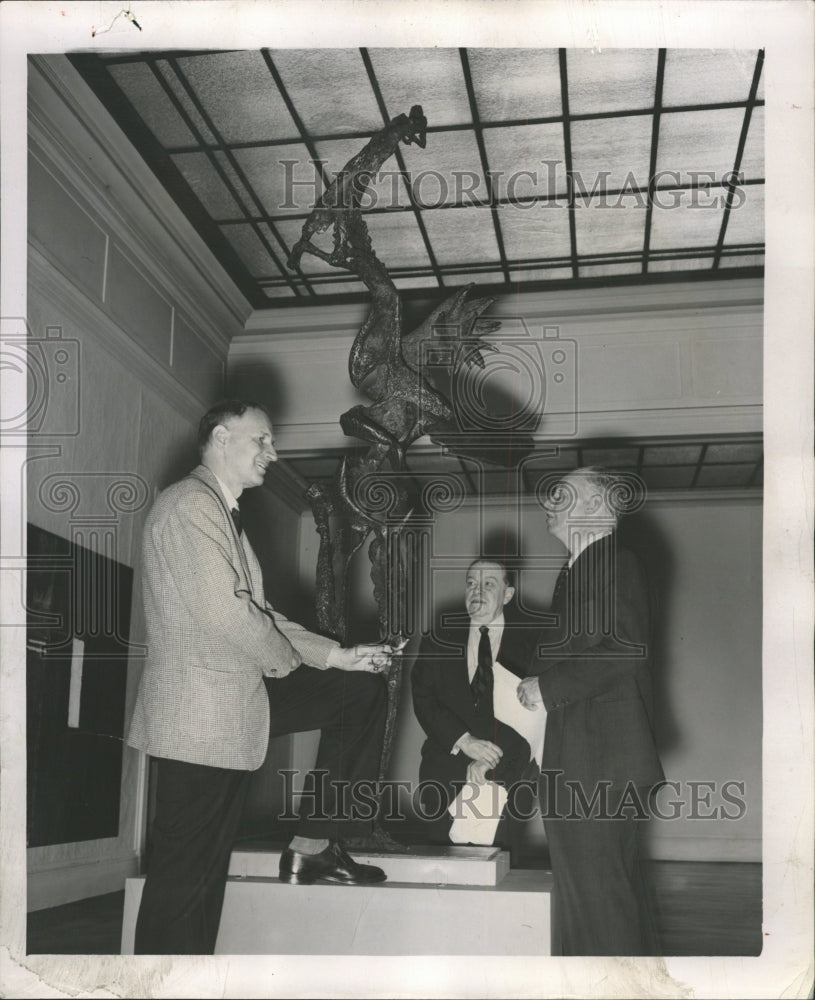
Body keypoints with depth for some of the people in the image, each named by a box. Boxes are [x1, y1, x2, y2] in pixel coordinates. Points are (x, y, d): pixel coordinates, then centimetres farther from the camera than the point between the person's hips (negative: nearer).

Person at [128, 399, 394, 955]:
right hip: (200, 712, -10)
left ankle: (314, 847, 12)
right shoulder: (189, 505, -13)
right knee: (187, 871, -4)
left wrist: (338, 655, 11)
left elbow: (257, 614, 18)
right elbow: (222, 610, -22)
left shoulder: (223, 512, 19)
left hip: (240, 697, 10)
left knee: (363, 690, 10)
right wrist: (284, 661, -6)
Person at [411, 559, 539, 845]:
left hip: (505, 771, -2)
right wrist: (464, 741, -14)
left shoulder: (530, 643, 6)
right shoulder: (438, 643, 15)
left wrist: (491, 760, -16)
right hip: (444, 772, 2)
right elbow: (423, 699, 3)